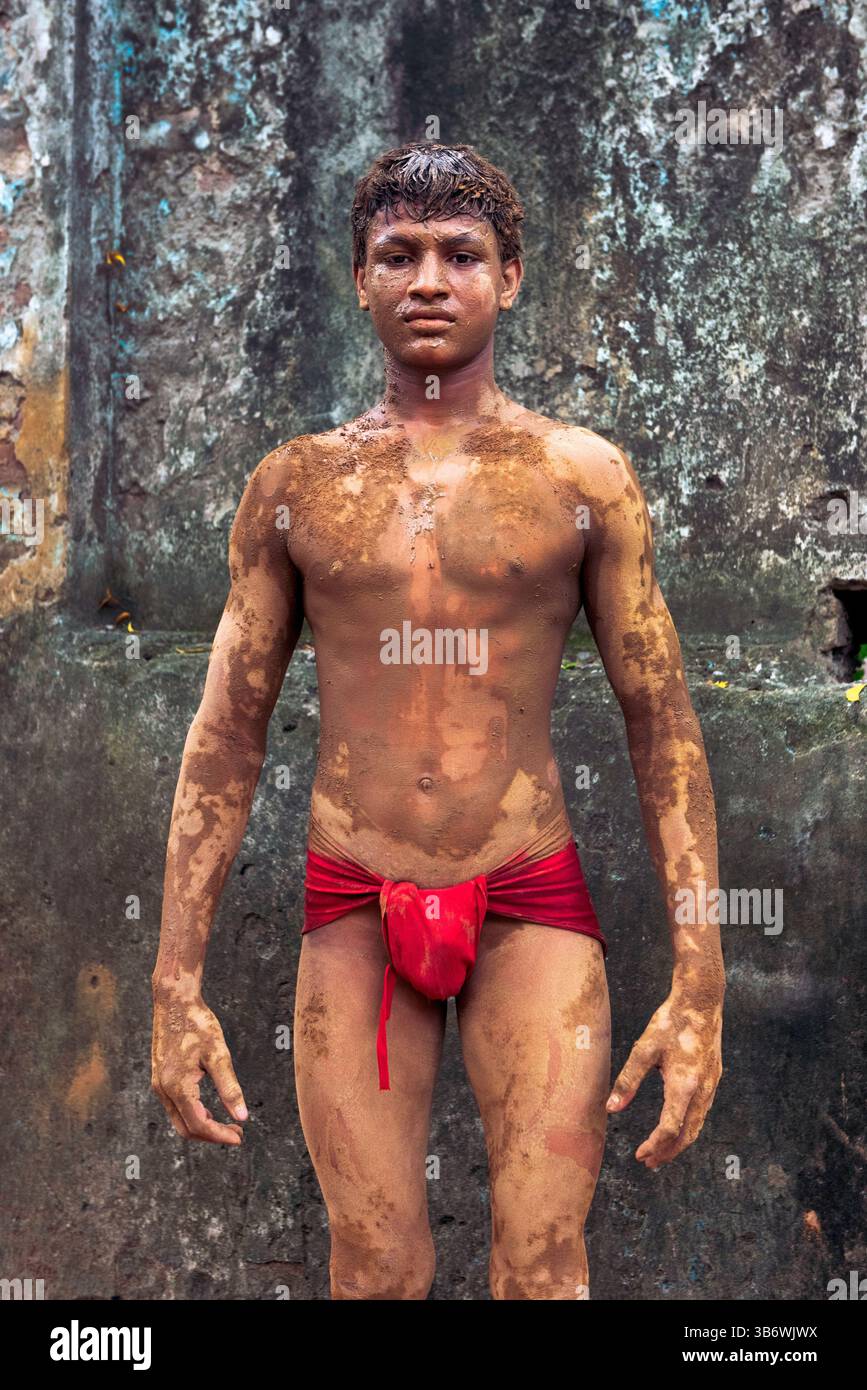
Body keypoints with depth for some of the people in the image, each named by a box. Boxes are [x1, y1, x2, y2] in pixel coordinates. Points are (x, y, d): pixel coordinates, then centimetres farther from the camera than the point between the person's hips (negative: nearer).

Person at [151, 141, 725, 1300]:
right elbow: (226, 734, 7)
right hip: (353, 910, 1)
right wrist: (177, 982, 2)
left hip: (531, 906, -1)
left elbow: (661, 724, 2)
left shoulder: (584, 475, 2)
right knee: (376, 1272, 5)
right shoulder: (294, 485, 6)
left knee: (544, 1267, -2)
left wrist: (700, 980, -5)